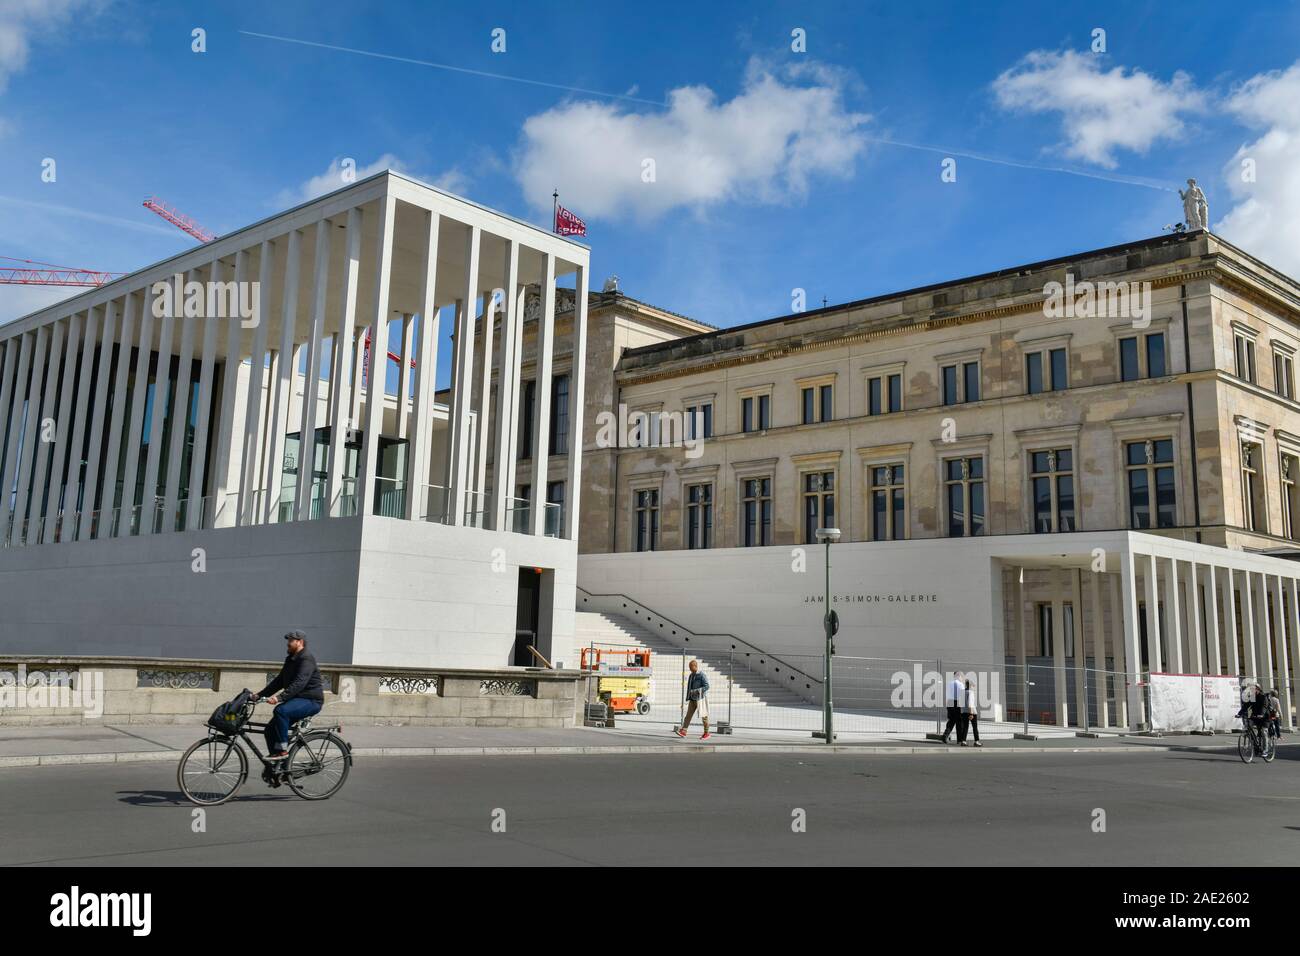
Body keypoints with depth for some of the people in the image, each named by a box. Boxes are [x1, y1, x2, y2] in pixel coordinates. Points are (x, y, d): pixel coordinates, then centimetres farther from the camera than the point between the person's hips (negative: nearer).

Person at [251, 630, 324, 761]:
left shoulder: (306, 659, -14)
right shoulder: (291, 659, 17)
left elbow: (299, 683, -28)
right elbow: (279, 681, 18)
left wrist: (280, 697, -37)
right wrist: (259, 695, 8)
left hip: (311, 700, -10)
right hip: (297, 699, 10)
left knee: (280, 710, -32)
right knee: (270, 728, 1)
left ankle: (282, 749, -22)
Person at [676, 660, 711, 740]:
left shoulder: (702, 675, -12)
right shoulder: (691, 676, 11)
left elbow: (707, 686, -19)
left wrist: (696, 691, -25)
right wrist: (687, 699, 15)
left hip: (701, 699, -7)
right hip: (692, 699, 7)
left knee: (703, 716, 1)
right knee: (688, 715, -3)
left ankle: (706, 733, 11)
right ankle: (683, 731, -8)